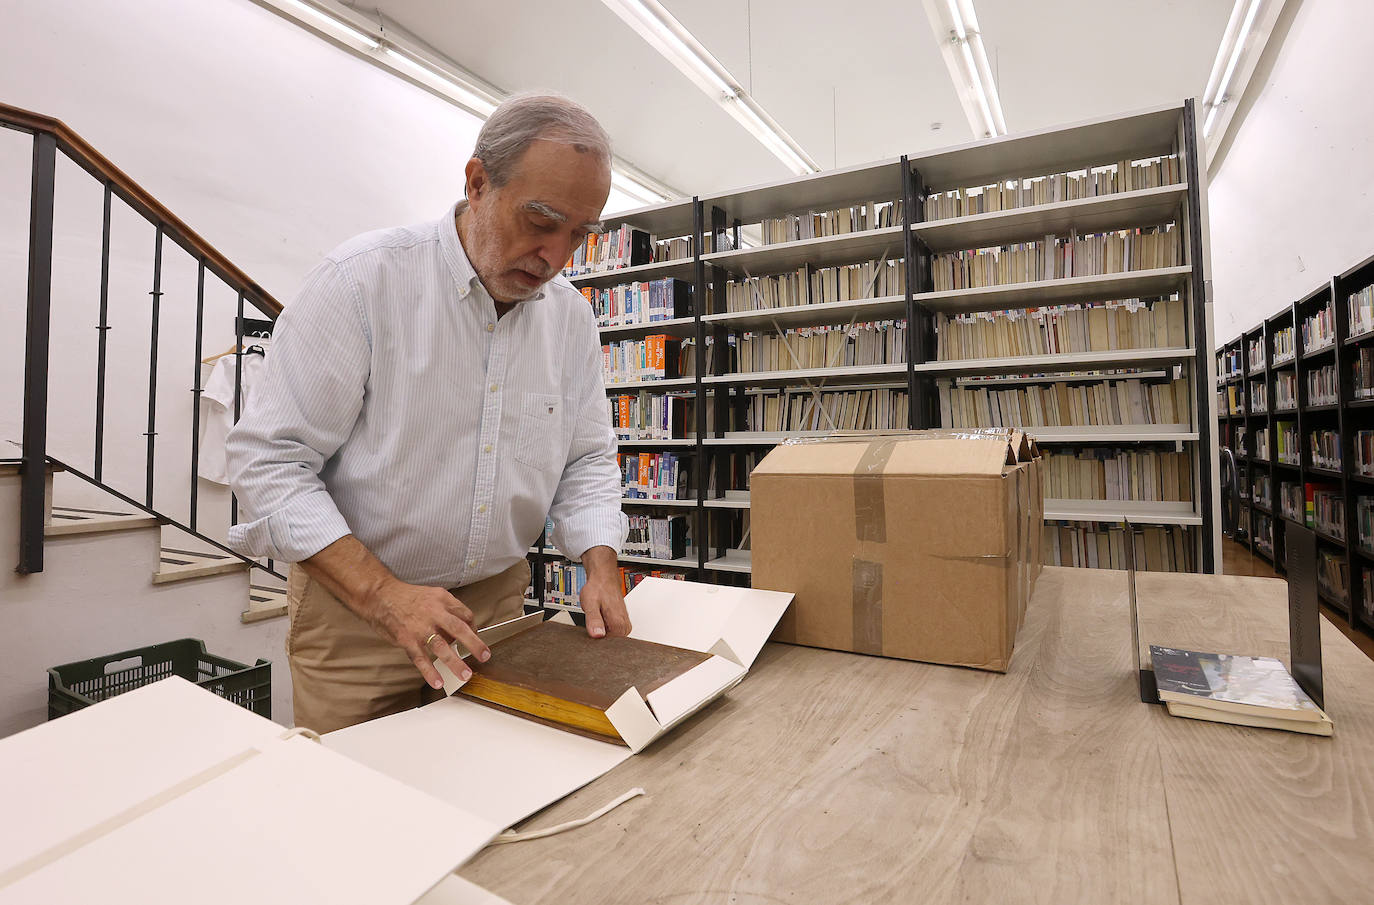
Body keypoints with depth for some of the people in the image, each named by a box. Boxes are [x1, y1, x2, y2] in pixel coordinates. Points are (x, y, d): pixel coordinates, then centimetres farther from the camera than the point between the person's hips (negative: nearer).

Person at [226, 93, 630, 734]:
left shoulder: (572, 315, 0)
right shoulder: (365, 278, -15)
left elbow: (586, 460, 5)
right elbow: (268, 458, -15)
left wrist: (600, 566, -11)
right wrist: (384, 594, -23)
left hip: (497, 601, 4)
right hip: (353, 604, -3)